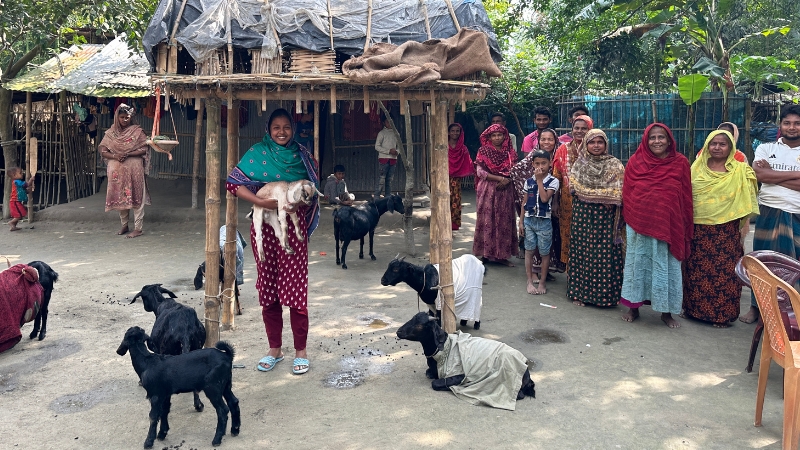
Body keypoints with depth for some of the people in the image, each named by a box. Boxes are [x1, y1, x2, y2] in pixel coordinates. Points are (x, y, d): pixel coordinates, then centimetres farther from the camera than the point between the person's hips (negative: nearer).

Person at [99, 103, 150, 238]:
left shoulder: (137, 131, -1)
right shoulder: (111, 133, 7)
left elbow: (144, 149, -7)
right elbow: (103, 151, 4)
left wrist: (127, 154, -18)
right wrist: (115, 156, -15)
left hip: (134, 170, -3)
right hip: (116, 170, 4)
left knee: (135, 197, -3)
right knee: (120, 198, 10)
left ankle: (138, 228, 0)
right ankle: (124, 225, 24)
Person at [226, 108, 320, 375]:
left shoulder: (302, 155, 6)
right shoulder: (257, 152, 3)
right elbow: (233, 183, -5)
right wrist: (262, 202, -17)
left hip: (294, 225, -1)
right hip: (264, 225, 1)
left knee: (295, 287, -2)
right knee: (268, 288, 7)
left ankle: (301, 351, 11)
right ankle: (274, 350, 21)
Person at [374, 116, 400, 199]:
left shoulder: (395, 133, 15)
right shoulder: (382, 133, -1)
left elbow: (398, 145, 21)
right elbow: (377, 146, -6)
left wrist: (397, 151, -2)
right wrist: (389, 151, -15)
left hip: (393, 158, 5)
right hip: (384, 158, -5)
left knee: (389, 180, 8)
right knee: (381, 179, -10)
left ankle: (387, 198, 11)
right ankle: (376, 197, -9)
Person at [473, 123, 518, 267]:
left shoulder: (510, 152, 8)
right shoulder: (483, 151, 0)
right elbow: (480, 171, -8)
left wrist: (507, 180, -13)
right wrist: (500, 178, -15)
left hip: (505, 190, 3)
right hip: (487, 190, -3)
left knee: (504, 222, 3)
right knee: (487, 221, -1)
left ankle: (501, 254, 9)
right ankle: (485, 253, 5)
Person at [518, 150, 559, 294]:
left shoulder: (553, 181, -6)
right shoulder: (529, 181, 4)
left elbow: (545, 198, -21)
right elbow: (524, 203, 8)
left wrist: (539, 180, -15)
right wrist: (521, 222, 5)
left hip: (544, 221, -3)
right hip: (529, 220, 3)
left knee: (544, 253, 5)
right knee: (529, 251, 6)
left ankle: (542, 281, 18)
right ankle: (530, 281, 15)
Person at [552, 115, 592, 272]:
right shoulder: (564, 149, 4)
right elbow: (556, 175, 4)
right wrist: (554, 200, 0)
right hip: (568, 199, 1)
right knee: (567, 232, 8)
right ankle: (566, 263, 22)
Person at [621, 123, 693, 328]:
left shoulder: (680, 163, -2)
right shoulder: (635, 162, -1)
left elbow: (686, 197, 1)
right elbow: (626, 194, 4)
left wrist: (685, 226, 1)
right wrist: (628, 220, 4)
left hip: (668, 226, 0)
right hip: (638, 224, 1)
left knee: (666, 266, 7)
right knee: (637, 264, 11)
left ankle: (666, 311, 20)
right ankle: (633, 307, 23)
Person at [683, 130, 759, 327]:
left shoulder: (740, 170, 0)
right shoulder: (697, 168, 6)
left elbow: (745, 200, 0)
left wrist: (743, 225, -7)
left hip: (726, 231, -2)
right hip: (699, 229, 2)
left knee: (725, 272, 1)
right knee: (696, 270, 9)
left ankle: (722, 314, 12)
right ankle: (693, 308, 22)